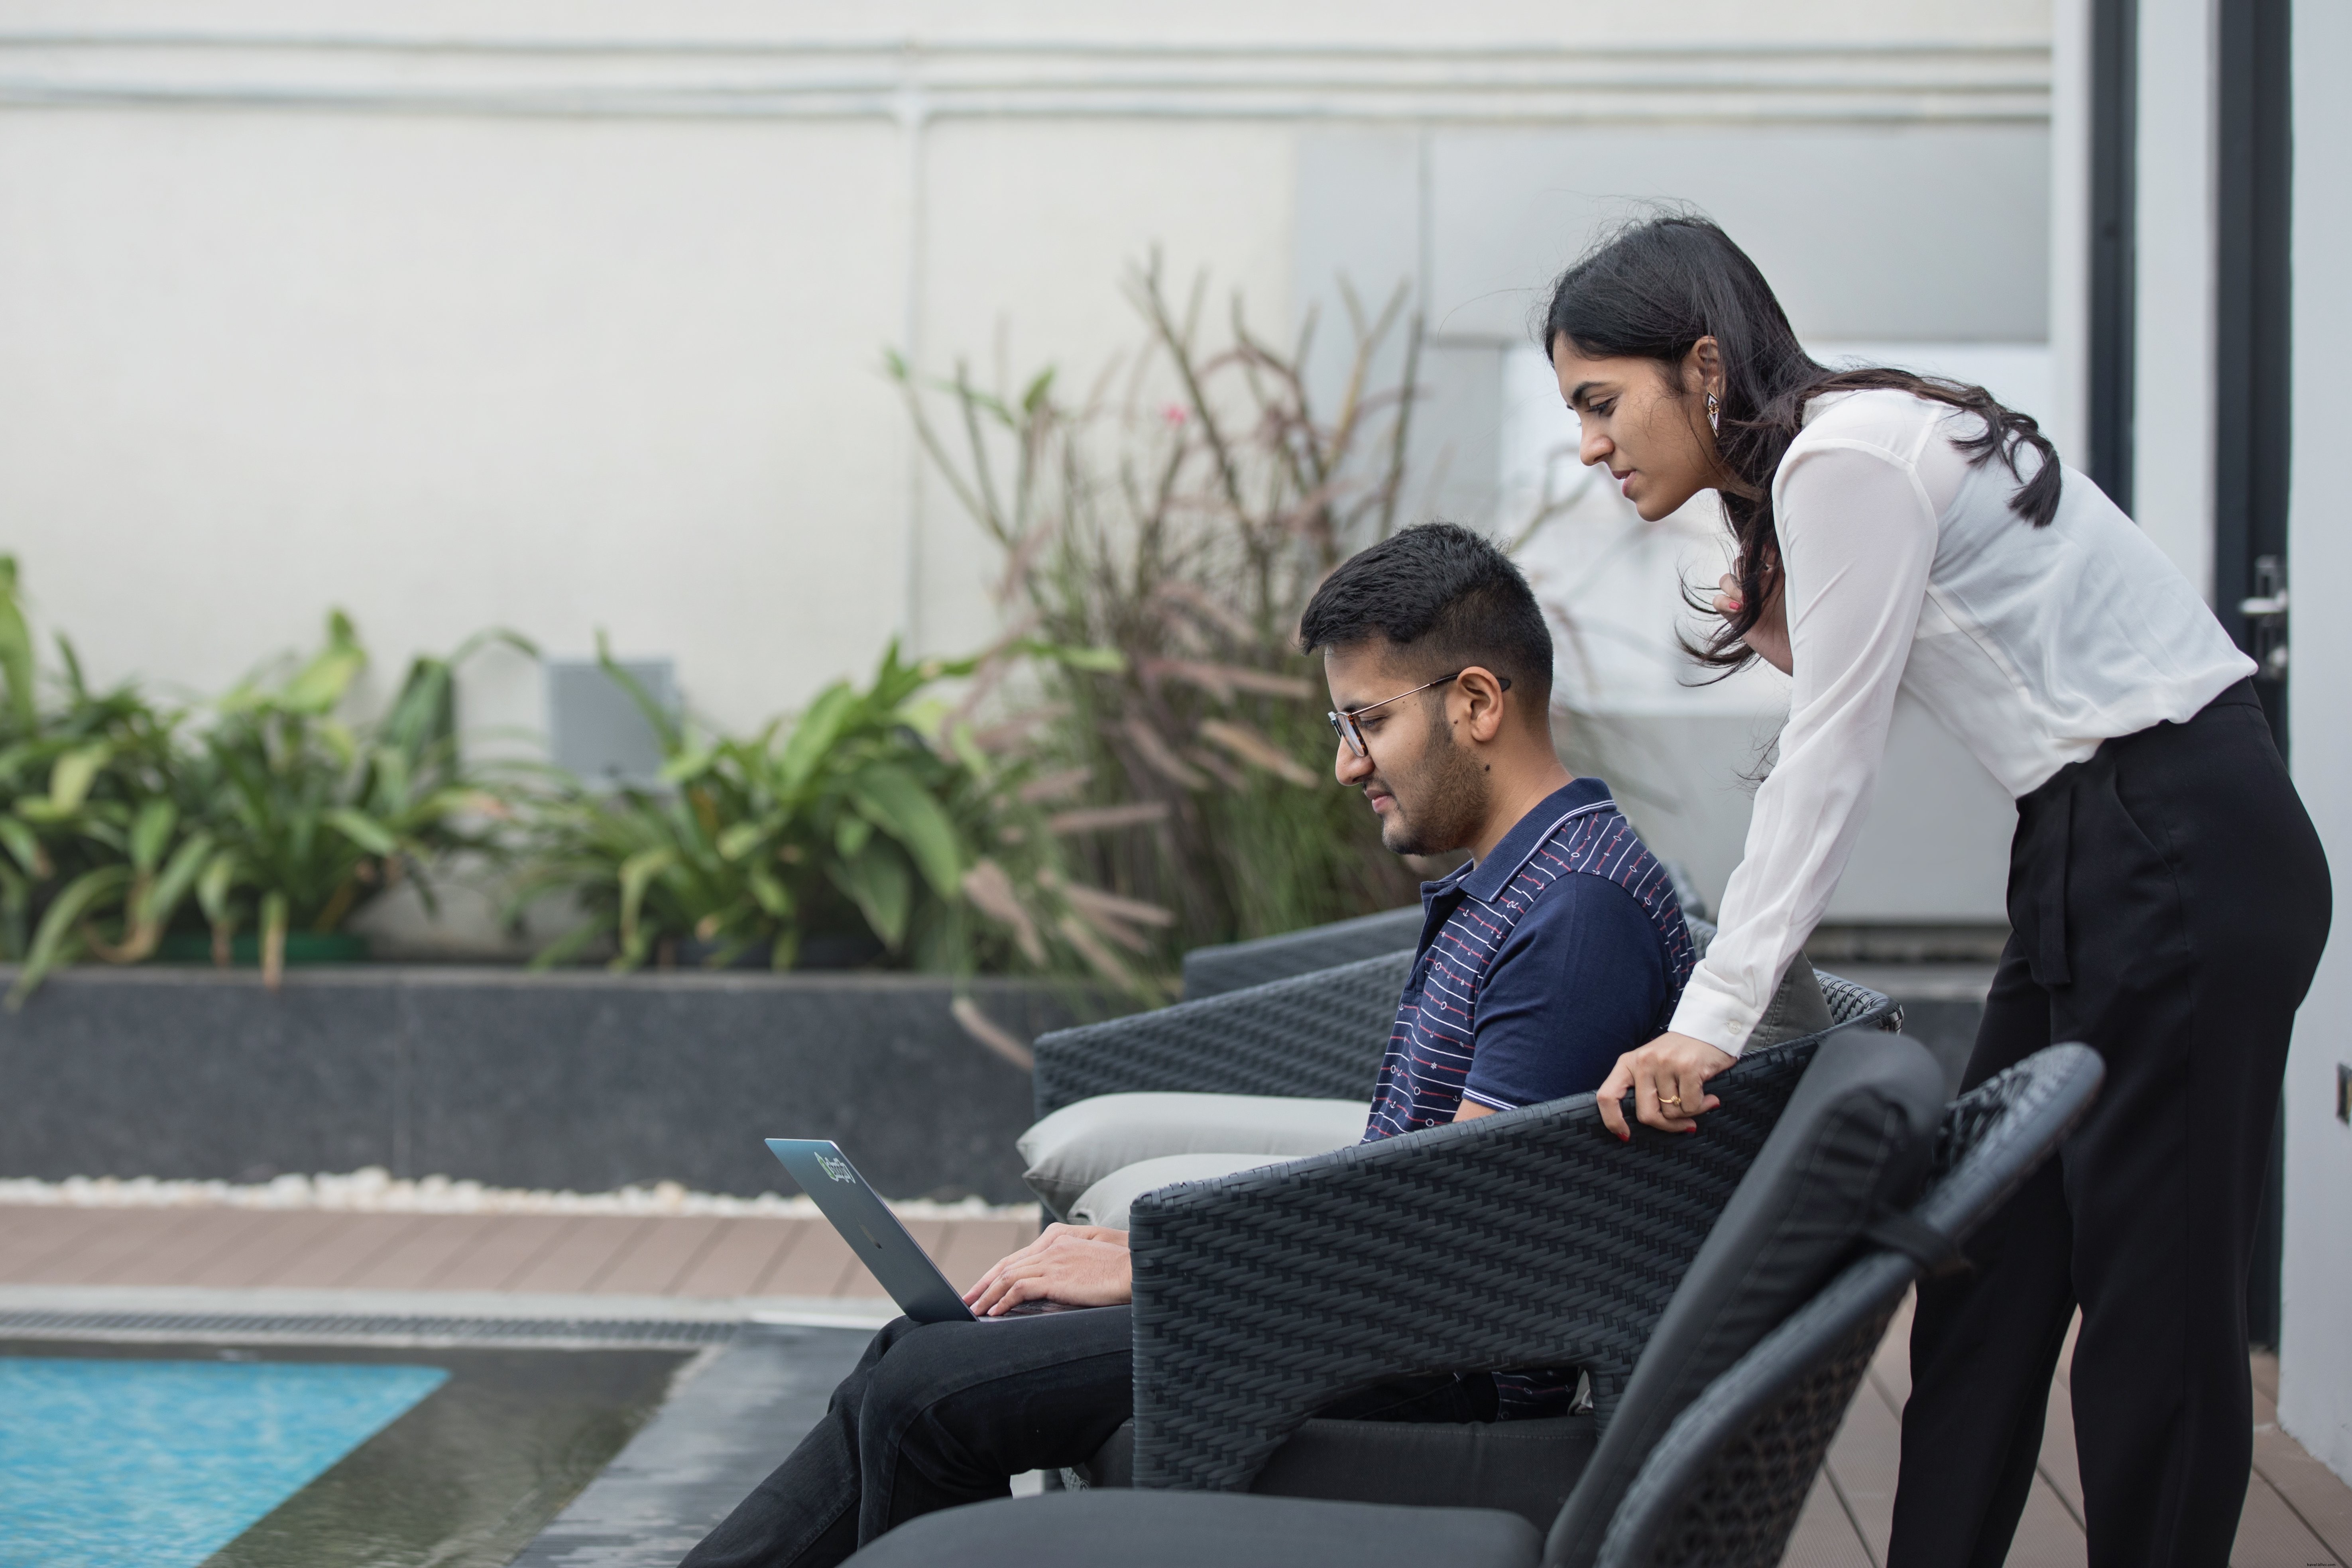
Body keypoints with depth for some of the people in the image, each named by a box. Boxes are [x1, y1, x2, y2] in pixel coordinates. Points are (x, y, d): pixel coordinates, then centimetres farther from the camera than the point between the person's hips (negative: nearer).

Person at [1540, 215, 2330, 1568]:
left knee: (2154, 1292, -5)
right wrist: (1791, 642, 1)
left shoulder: (1847, 461, -14)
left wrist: (1712, 1021, -16)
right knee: (1989, 1261, 9)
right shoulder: (1836, 452, 15)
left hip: (2187, 864, -10)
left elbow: (1829, 767, -16)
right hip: (2101, 860, 10)